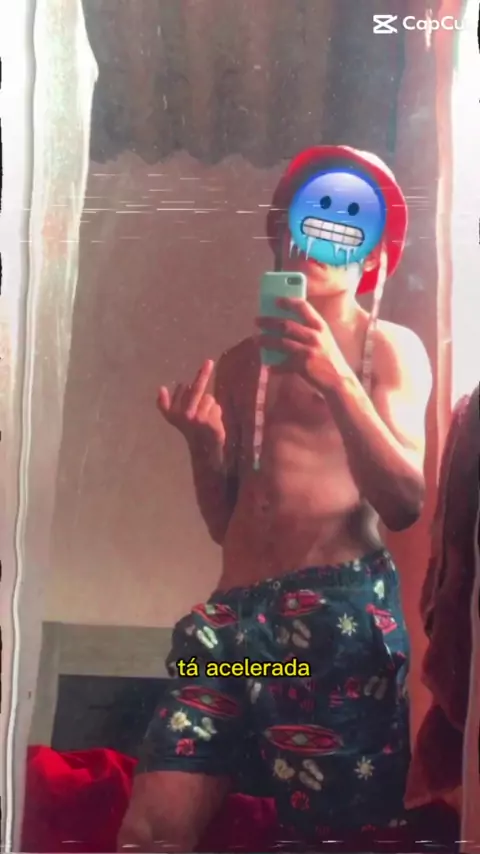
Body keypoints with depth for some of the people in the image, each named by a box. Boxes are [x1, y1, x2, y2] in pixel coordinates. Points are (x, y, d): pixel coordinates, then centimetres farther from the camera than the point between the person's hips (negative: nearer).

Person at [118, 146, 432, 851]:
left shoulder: (390, 347, 7)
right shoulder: (241, 363, 18)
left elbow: (404, 505, -7)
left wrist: (336, 380, -16)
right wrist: (205, 446, -2)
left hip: (342, 613, -3)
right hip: (233, 614, 4)